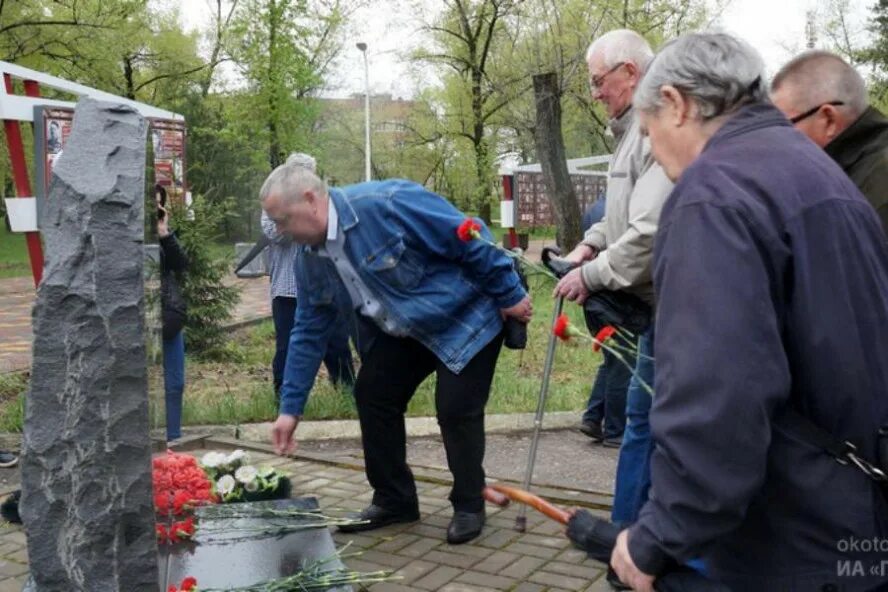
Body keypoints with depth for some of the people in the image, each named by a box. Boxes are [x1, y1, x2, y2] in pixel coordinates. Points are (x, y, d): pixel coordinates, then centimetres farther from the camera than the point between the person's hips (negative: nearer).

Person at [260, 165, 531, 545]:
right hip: (403, 332, 7)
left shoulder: (386, 204, -32)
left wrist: (509, 295, -18)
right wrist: (291, 407, 2)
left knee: (455, 410, -11)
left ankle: (469, 506, 12)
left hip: (465, 317, -7)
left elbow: (470, 240, -26)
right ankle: (394, 500, 17)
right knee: (371, 397, 1)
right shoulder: (309, 260, -6)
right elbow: (308, 334, 2)